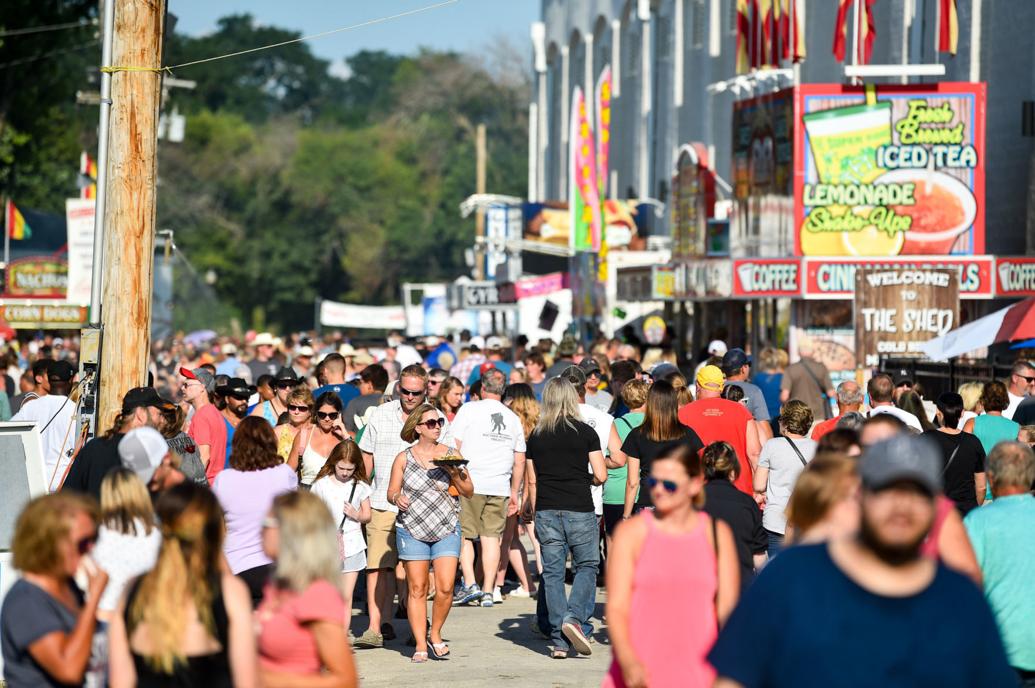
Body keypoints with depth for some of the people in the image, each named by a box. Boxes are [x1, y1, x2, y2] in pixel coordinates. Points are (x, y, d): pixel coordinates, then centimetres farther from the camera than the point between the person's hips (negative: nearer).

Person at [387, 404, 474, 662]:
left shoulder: (450, 455, 4)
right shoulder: (404, 458, 1)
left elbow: (469, 493, 5)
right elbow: (391, 492, 4)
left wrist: (453, 472, -11)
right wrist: (397, 498, -19)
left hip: (447, 529, 1)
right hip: (412, 529, -1)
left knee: (445, 588, -8)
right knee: (417, 589, -1)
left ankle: (435, 635, 13)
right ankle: (420, 645, 6)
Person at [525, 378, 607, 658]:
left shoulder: (536, 437, 6)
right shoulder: (586, 432, -3)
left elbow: (532, 481, 9)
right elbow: (601, 475, -5)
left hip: (546, 511, 3)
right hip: (579, 509, -3)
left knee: (552, 573, 6)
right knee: (587, 566, 9)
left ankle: (558, 640, 4)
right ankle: (573, 617, -14)